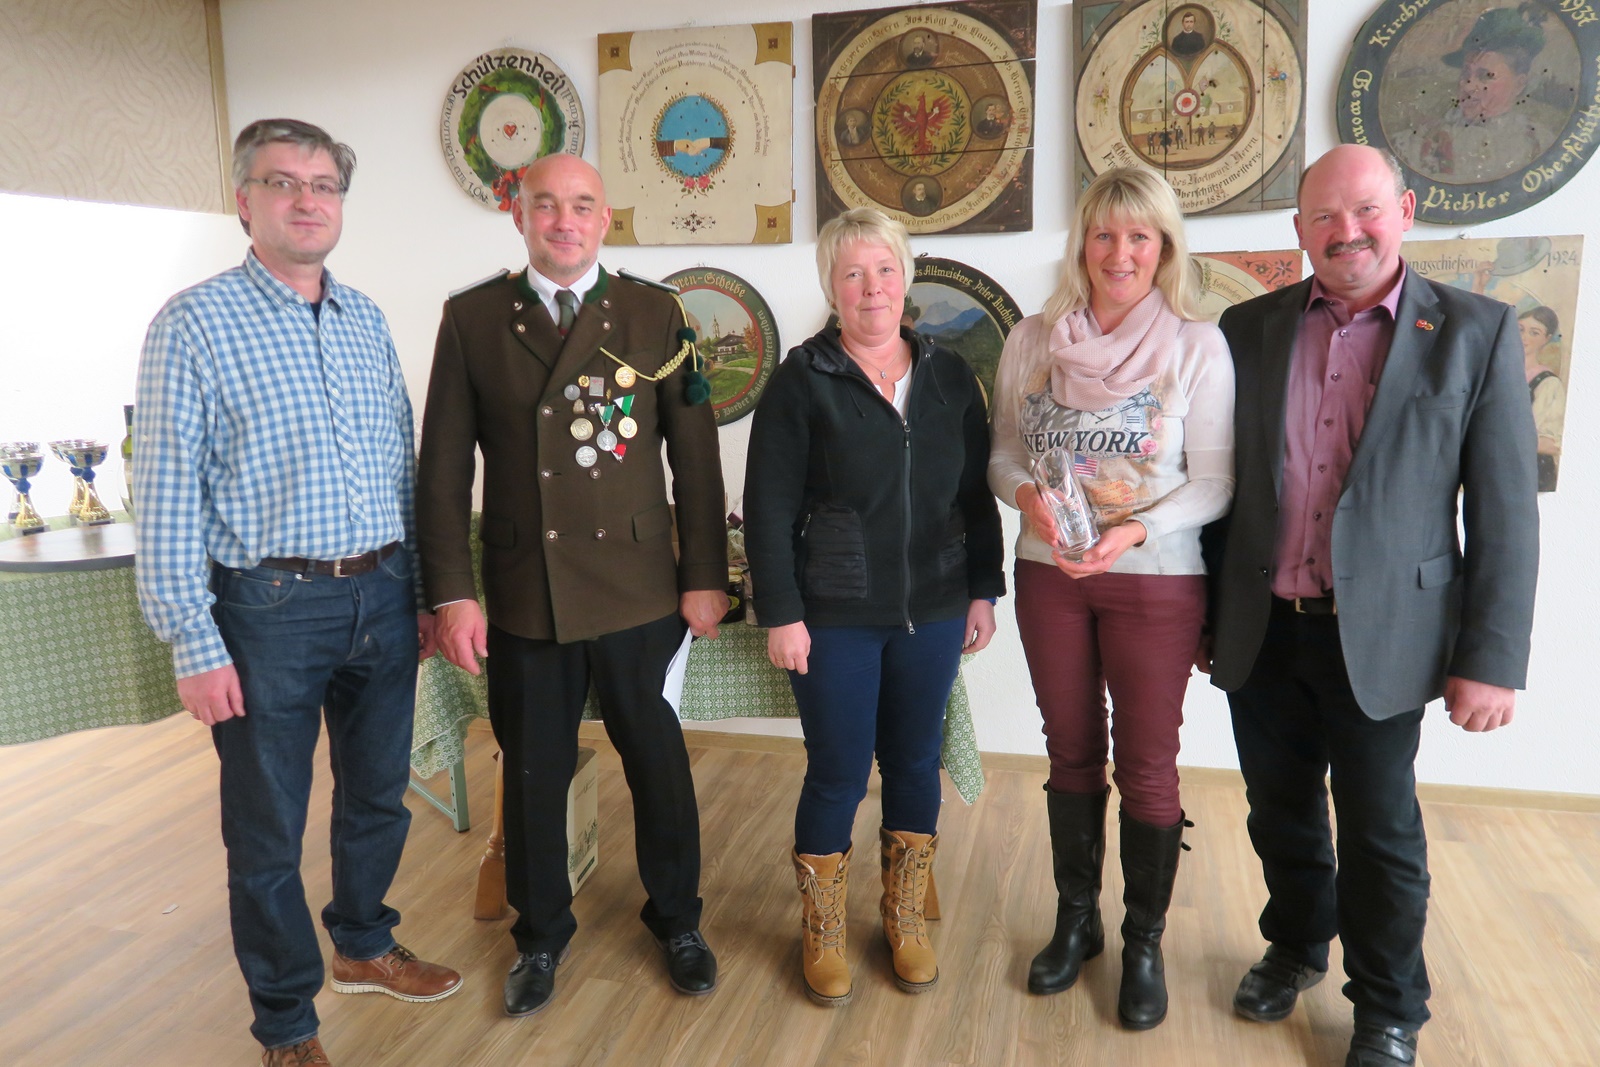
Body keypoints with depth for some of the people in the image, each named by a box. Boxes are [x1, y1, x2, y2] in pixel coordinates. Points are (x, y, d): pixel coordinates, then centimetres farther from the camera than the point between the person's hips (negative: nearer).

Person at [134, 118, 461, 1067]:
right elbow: (168, 495, -9)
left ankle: (364, 945, 43)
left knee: (379, 796, 19)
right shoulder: (196, 323, -7)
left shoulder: (367, 319, 9)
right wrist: (195, 644, -12)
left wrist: (422, 592, 13)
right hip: (271, 606, -5)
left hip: (381, 597, 5)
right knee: (268, 831, 9)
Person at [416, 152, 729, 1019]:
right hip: (522, 597, 1)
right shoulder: (470, 319, 2)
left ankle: (677, 921, 36)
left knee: (657, 762, 13)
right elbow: (443, 467, 1)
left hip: (638, 592, 0)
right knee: (532, 774, 13)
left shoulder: (656, 316, 1)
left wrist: (705, 577, 0)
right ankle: (540, 935, 36)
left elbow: (695, 458, 2)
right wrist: (451, 593, -4)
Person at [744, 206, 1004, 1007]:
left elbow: (976, 493, 10)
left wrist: (983, 590, 7)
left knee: (915, 764, 13)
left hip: (932, 611, 4)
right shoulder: (802, 380, -6)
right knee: (838, 774, 4)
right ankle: (823, 934, 27)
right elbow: (769, 509, -8)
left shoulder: (949, 377, 5)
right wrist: (781, 614, -11)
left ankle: (907, 921, 34)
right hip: (834, 617, -3)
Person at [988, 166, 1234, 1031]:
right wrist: (1027, 495, -16)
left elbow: (1214, 481, -7)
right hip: (1048, 575, 3)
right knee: (1071, 755, 15)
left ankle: (1144, 944, 27)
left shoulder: (1197, 345, -7)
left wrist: (1135, 530, -22)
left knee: (1146, 766, 7)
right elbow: (1004, 453, 5)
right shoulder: (1032, 340, 1)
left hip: (1156, 581, -2)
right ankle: (1075, 921, 34)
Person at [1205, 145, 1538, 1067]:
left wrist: (1490, 662, -8)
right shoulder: (1248, 328, 3)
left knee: (1379, 833, 10)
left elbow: (1505, 515, -5)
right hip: (1262, 634, 3)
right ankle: (1296, 947, 43)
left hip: (1380, 636, -2)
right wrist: (1203, 611, 7)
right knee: (1282, 813, 18)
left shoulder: (1475, 333, -4)